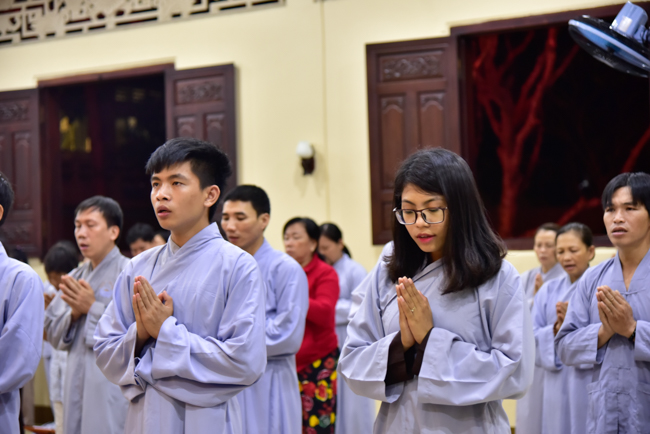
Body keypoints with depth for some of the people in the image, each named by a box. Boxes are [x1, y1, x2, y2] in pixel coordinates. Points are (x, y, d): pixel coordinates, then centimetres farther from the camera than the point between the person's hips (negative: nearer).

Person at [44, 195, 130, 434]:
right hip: (77, 385, 6)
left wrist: (93, 308, -12)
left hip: (114, 387, -6)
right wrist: (73, 314, -5)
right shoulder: (75, 277, 15)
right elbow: (52, 333, 15)